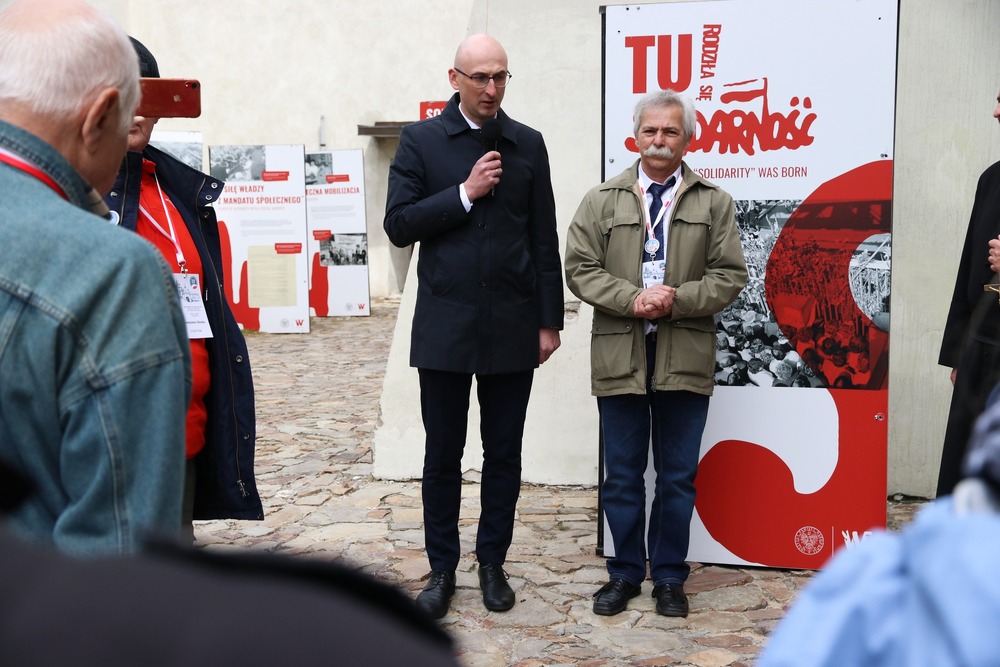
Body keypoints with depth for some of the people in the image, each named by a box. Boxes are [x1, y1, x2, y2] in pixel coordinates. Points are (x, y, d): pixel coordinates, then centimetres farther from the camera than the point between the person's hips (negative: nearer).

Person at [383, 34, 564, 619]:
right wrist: (465, 193, -14)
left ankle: (493, 563, 25)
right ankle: (443, 568, 22)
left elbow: (545, 240, 5)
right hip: (445, 325, -1)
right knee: (443, 455, 8)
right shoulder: (421, 141, 1)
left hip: (513, 328, 1)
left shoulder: (527, 144, 6)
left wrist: (551, 320, 3)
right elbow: (399, 226, -5)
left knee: (504, 454, 10)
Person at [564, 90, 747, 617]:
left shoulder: (714, 203, 7)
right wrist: (632, 300, -14)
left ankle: (670, 577, 22)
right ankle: (625, 573, 24)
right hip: (619, 356, 0)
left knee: (678, 476, 8)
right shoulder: (602, 201, 7)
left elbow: (729, 275, 1)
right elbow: (580, 269, 0)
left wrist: (677, 300, -14)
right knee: (622, 475, 9)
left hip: (685, 357, 0)